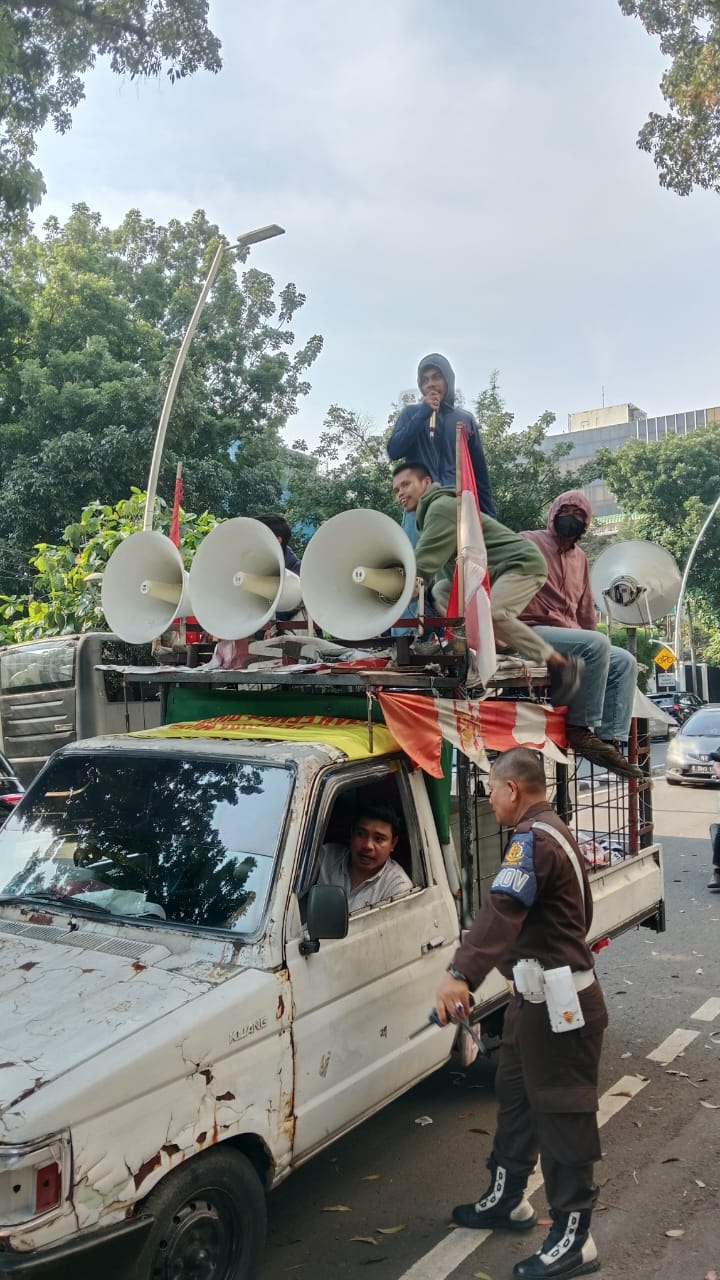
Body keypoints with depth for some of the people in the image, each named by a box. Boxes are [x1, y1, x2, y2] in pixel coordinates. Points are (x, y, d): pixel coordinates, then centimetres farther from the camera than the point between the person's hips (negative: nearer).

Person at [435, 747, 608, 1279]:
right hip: (541, 995, 11)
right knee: (515, 1094, 21)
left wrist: (460, 974, -48)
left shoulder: (534, 838, -20)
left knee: (562, 1113, -1)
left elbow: (502, 910, -37)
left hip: (557, 1001, -11)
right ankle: (507, 1198, 36)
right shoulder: (554, 832, 14)